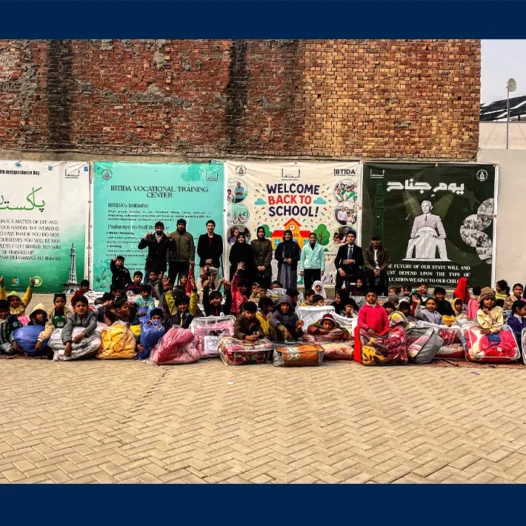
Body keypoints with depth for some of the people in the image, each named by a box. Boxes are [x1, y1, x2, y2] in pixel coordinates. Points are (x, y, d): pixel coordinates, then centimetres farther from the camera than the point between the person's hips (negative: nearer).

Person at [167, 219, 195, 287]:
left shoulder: (189, 236, 6)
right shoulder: (172, 235, 7)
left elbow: (192, 249, 2)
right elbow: (168, 247, 7)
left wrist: (191, 259, -7)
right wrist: (167, 258, 0)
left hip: (184, 262, -1)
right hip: (173, 261, 1)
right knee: (171, 279, 7)